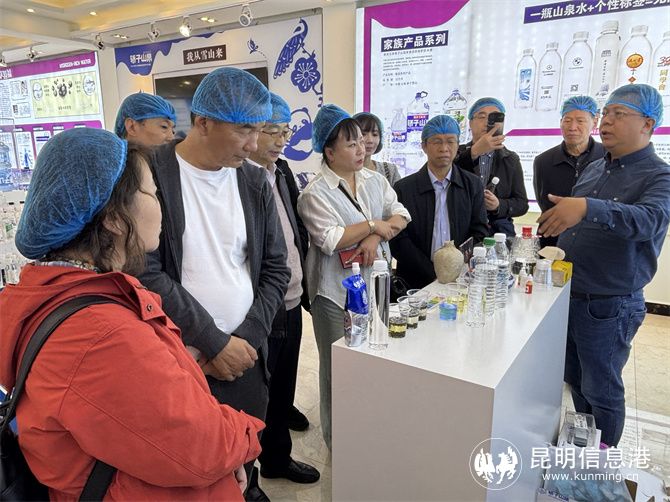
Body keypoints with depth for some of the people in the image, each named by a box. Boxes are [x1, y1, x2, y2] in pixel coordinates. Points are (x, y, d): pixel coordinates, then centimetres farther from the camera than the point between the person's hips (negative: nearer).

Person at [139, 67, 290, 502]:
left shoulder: (255, 182, 3)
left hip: (245, 355, 4)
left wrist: (245, 338, -8)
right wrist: (216, 343, -14)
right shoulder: (150, 175, -11)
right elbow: (147, 274, -16)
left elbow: (275, 270, 4)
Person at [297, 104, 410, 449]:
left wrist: (376, 238, -16)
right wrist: (374, 224, -13)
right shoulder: (315, 193, -10)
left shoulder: (375, 180, 8)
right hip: (337, 290, -5)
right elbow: (330, 239, -20)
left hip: (374, 283, 5)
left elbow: (400, 215, 2)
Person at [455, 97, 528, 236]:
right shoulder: (457, 153, 7)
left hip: (499, 230, 3)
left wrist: (499, 205, -11)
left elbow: (522, 204, 10)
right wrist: (474, 152, -26)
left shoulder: (511, 160, 13)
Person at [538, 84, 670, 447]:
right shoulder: (594, 169, 9)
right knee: (575, 379, 20)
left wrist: (587, 207, -49)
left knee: (601, 392, 9)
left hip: (608, 306, -6)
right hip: (567, 295, 7)